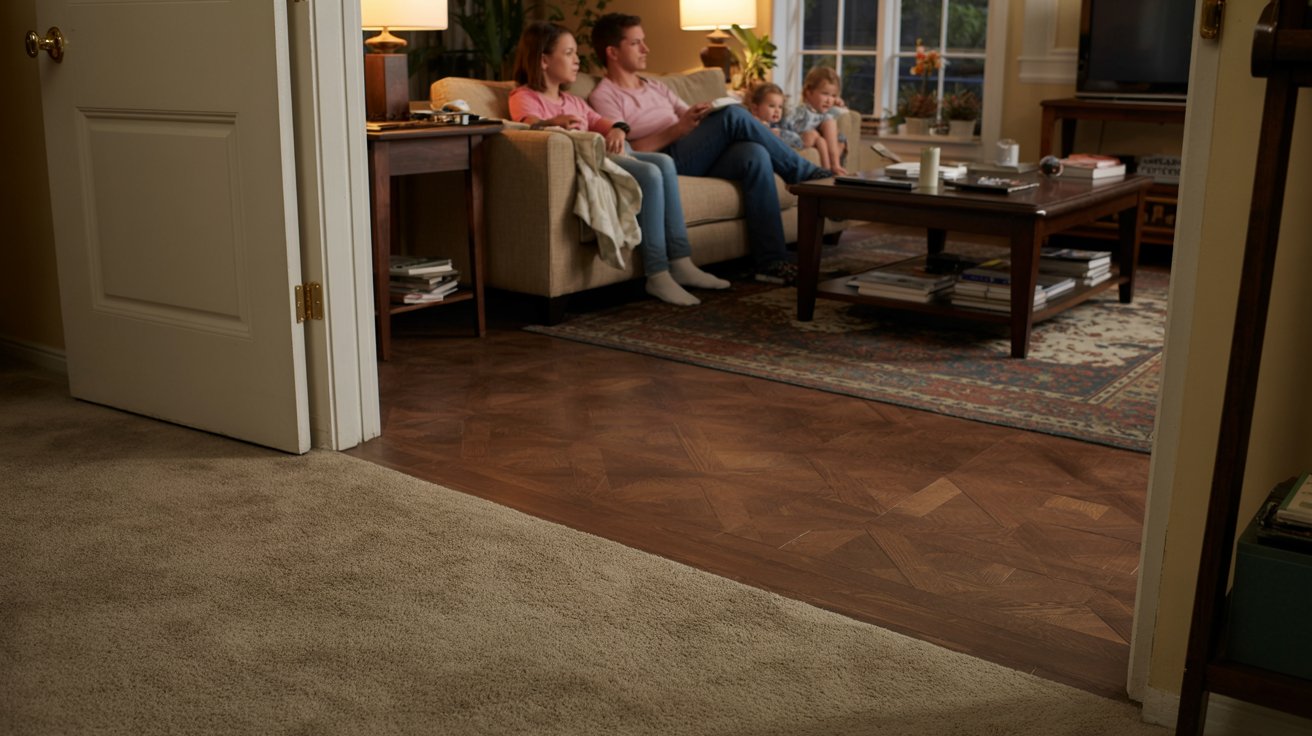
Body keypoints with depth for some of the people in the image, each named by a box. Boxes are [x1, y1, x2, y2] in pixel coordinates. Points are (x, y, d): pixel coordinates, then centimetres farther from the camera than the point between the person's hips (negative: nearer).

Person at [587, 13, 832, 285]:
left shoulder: (655, 87, 28)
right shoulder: (603, 97, 3)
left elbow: (692, 121, 21)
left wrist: (709, 115, -3)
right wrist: (679, 128, -19)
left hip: (699, 160, 7)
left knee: (755, 155, -24)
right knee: (734, 115, -24)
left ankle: (771, 260, -27)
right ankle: (803, 172, -8)